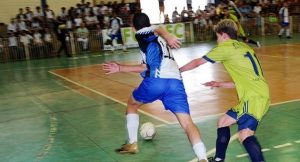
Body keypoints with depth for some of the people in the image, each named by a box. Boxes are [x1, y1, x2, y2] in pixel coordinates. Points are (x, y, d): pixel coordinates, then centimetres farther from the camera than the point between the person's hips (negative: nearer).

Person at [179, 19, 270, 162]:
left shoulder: (226, 47, -3)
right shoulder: (242, 47, 21)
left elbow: (197, 63, 6)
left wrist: (177, 71, 21)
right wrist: (220, 84, 31)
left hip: (254, 97, -9)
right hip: (256, 95, 9)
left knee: (245, 135, -25)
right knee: (223, 122, 19)